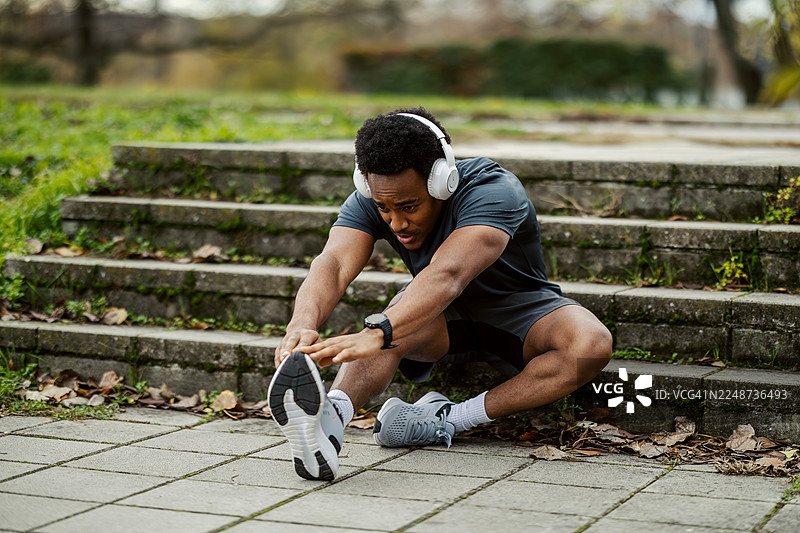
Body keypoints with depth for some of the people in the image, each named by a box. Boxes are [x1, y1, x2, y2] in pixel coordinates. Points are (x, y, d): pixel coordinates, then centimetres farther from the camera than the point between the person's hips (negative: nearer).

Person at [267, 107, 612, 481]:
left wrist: (376, 333, -67)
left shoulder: (492, 192, -33)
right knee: (394, 327, -35)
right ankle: (330, 416, -62)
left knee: (592, 344, -34)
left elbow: (447, 275, -51)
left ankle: (452, 419, -36)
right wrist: (302, 325, -60)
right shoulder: (370, 202, -19)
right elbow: (333, 264, -37)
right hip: (441, 313, 2)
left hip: (518, 306, -2)